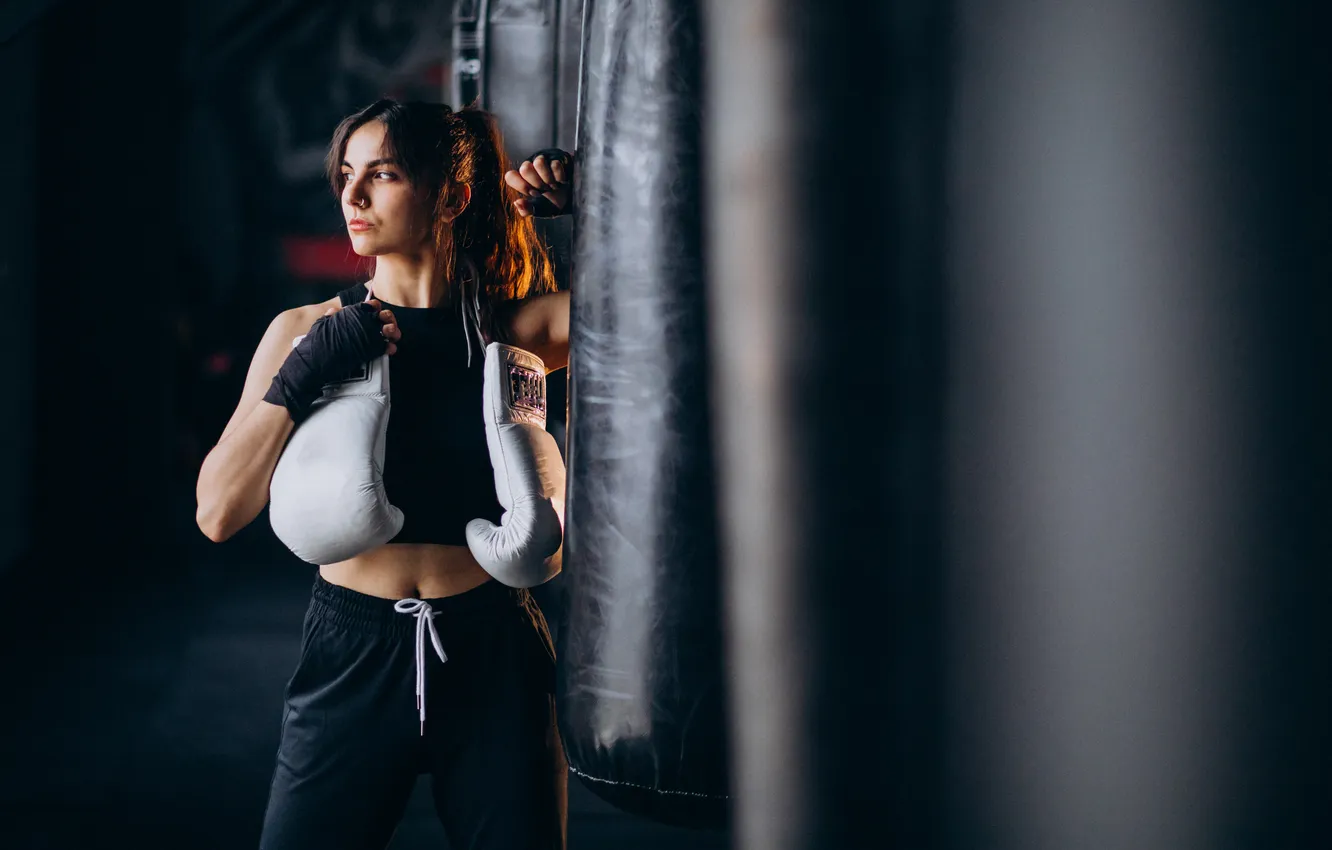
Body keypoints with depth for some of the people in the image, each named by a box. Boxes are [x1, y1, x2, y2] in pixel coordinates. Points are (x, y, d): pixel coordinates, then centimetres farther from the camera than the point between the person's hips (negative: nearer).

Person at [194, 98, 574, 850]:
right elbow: (219, 513, -4)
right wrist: (301, 377, -15)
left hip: (493, 668, 0)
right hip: (353, 660, 0)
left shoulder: (517, 329, 0)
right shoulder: (306, 331, 2)